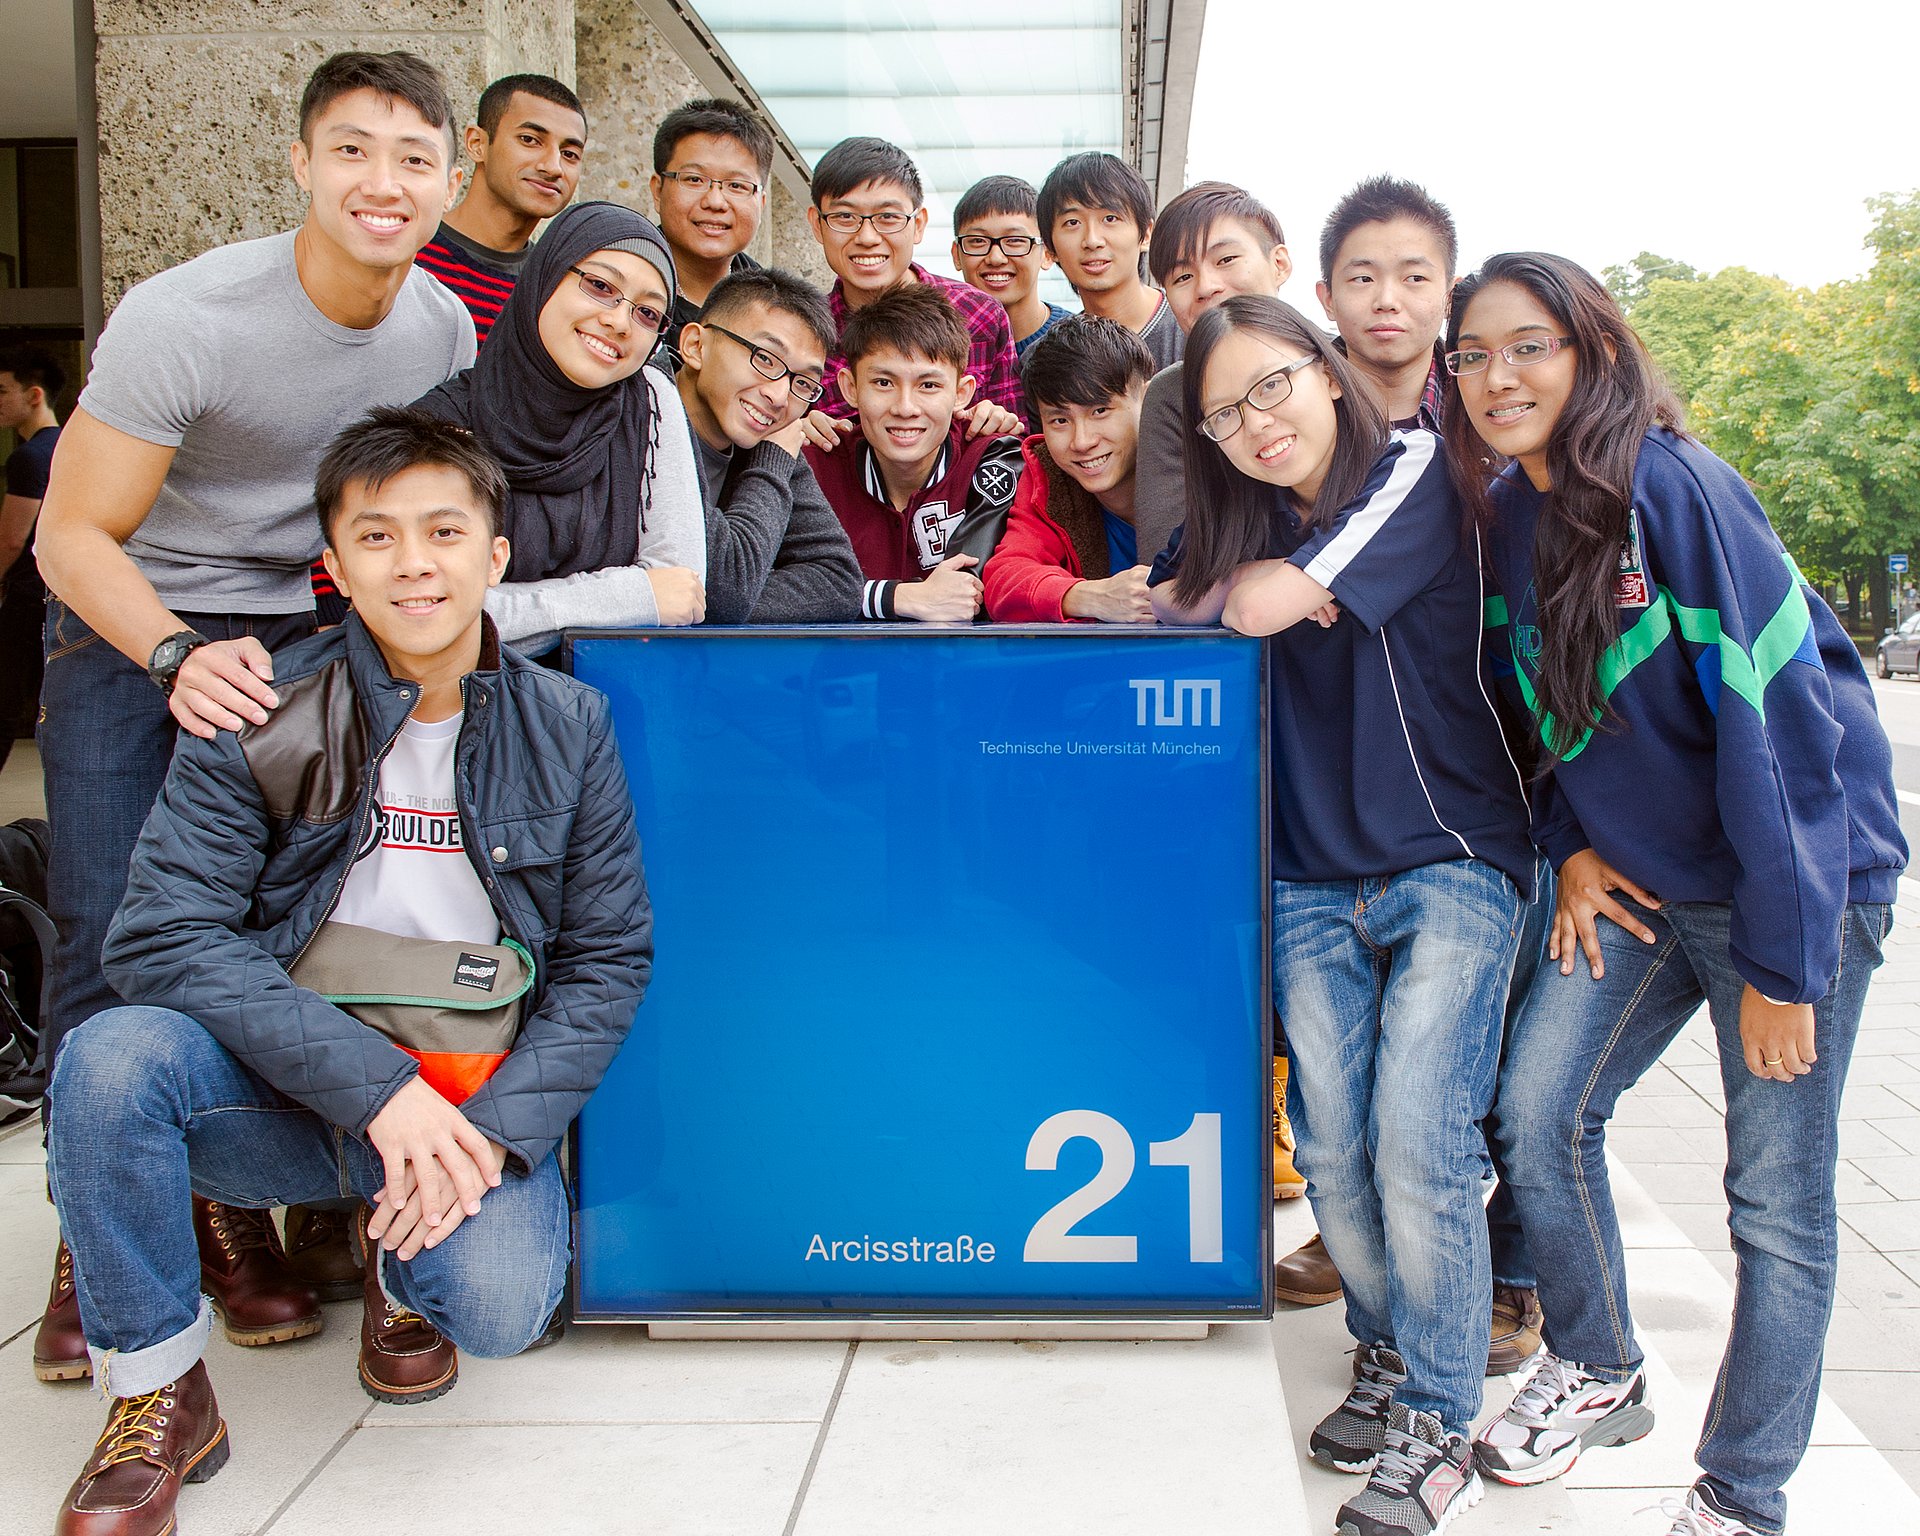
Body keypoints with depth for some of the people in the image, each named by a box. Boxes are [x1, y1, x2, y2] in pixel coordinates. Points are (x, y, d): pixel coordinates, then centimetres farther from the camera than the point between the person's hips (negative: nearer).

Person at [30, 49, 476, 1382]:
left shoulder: (444, 331, -5)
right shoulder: (184, 319, -21)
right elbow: (74, 536, -19)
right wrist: (180, 658, -35)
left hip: (291, 636, 3)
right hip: (124, 627, -3)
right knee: (108, 934, -10)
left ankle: (234, 1206, 11)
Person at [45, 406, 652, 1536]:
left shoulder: (567, 727, 0)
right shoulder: (259, 720, -5)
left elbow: (609, 956, 0)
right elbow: (164, 936, -14)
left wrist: (498, 1129, -16)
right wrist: (374, 1085, -24)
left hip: (475, 1096, 0)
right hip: (286, 1091, 1)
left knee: (498, 1306, -28)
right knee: (111, 1057, -29)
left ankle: (400, 1268, 12)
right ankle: (160, 1395, -6)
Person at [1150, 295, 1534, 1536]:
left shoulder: (1416, 470, -7)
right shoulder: (1242, 514, 11)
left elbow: (1267, 603, -15)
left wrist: (1251, 581, 3)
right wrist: (1248, 578, -3)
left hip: (1454, 868, -5)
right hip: (1313, 884, 5)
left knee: (1420, 1143, -12)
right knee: (1333, 1147, 0)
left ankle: (1440, 1427, 4)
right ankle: (1389, 1357, 24)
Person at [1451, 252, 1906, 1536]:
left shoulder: (1673, 488, -21)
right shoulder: (1507, 515, 2)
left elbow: (1776, 718, -23)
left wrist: (1782, 961, -22)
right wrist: (1572, 848, 2)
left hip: (1797, 882, -6)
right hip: (1640, 879, 7)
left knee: (1778, 1198, 1)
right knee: (1539, 1110, 3)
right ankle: (1598, 1376, 27)